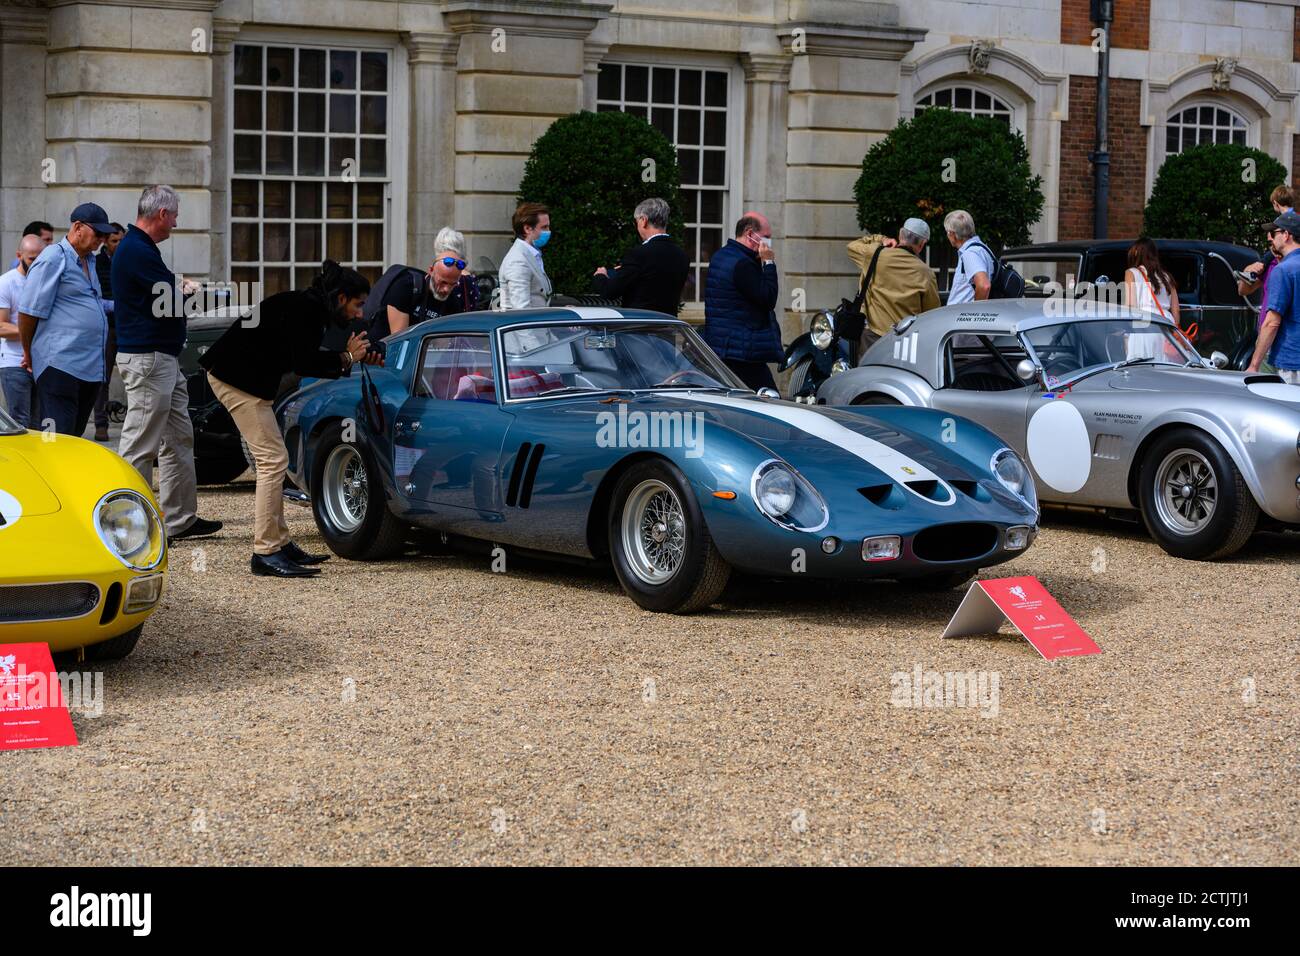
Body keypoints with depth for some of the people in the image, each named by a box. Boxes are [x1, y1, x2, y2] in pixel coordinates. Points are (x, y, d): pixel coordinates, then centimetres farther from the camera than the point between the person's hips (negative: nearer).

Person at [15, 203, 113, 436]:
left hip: (91, 369, 9)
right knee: (58, 439, -13)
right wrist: (29, 353, 2)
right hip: (60, 365, -9)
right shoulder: (53, 258, -7)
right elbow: (29, 311, -6)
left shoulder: (88, 262, 21)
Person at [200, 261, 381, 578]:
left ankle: (280, 543, 18)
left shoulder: (310, 308, 13)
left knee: (272, 461, 13)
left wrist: (360, 359, 11)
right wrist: (345, 358, -10)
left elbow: (306, 360, 16)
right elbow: (302, 364, -22)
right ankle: (265, 553, -11)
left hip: (244, 378, 11)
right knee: (273, 459, -11)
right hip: (236, 378, -11)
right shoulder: (304, 309, -16)